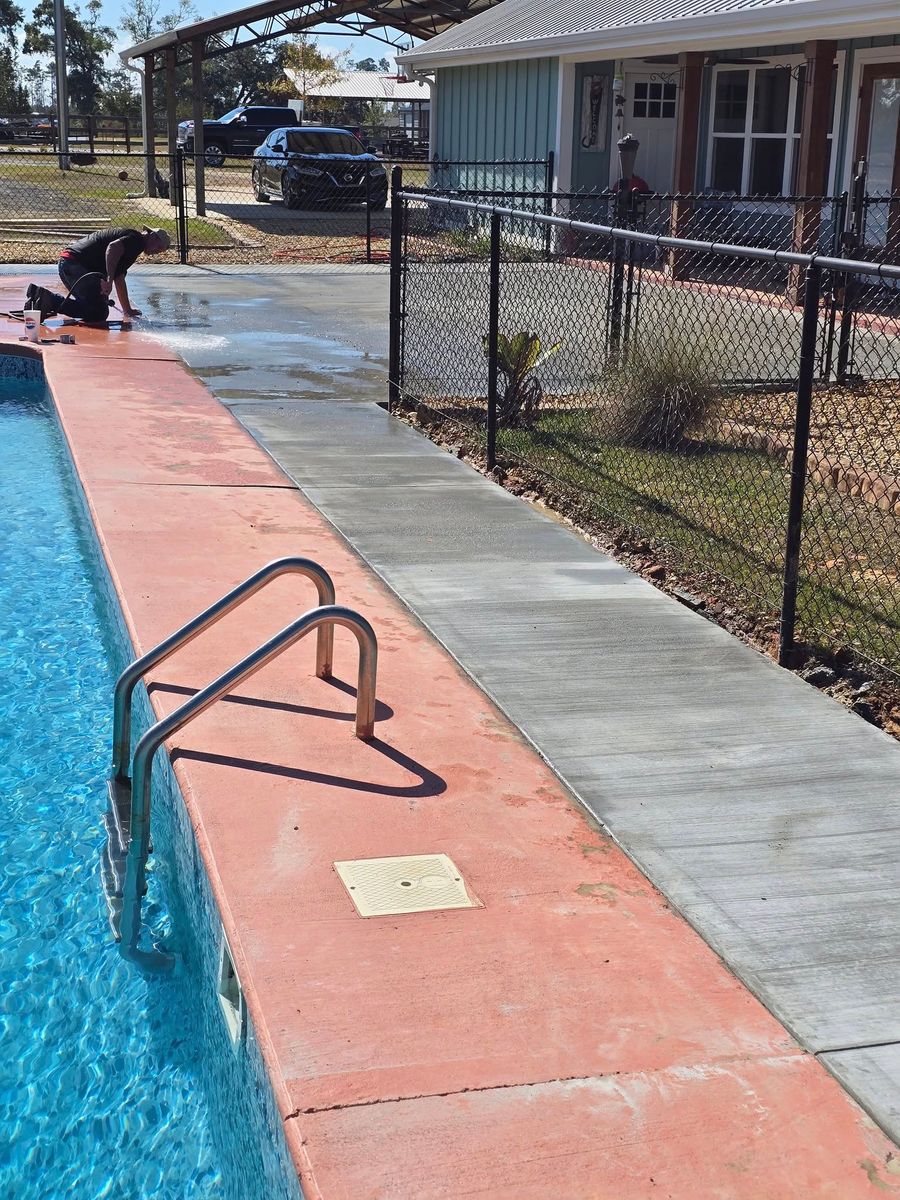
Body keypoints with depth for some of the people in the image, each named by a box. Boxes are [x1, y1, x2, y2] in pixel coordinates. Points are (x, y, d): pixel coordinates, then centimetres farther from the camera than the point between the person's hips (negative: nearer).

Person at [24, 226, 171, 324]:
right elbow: (113, 247, -25)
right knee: (99, 313, -14)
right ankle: (51, 301, -21)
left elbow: (120, 279, 34)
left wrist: (127, 311, 37)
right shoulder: (137, 239, -3)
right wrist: (109, 280, -29)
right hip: (75, 263, -10)